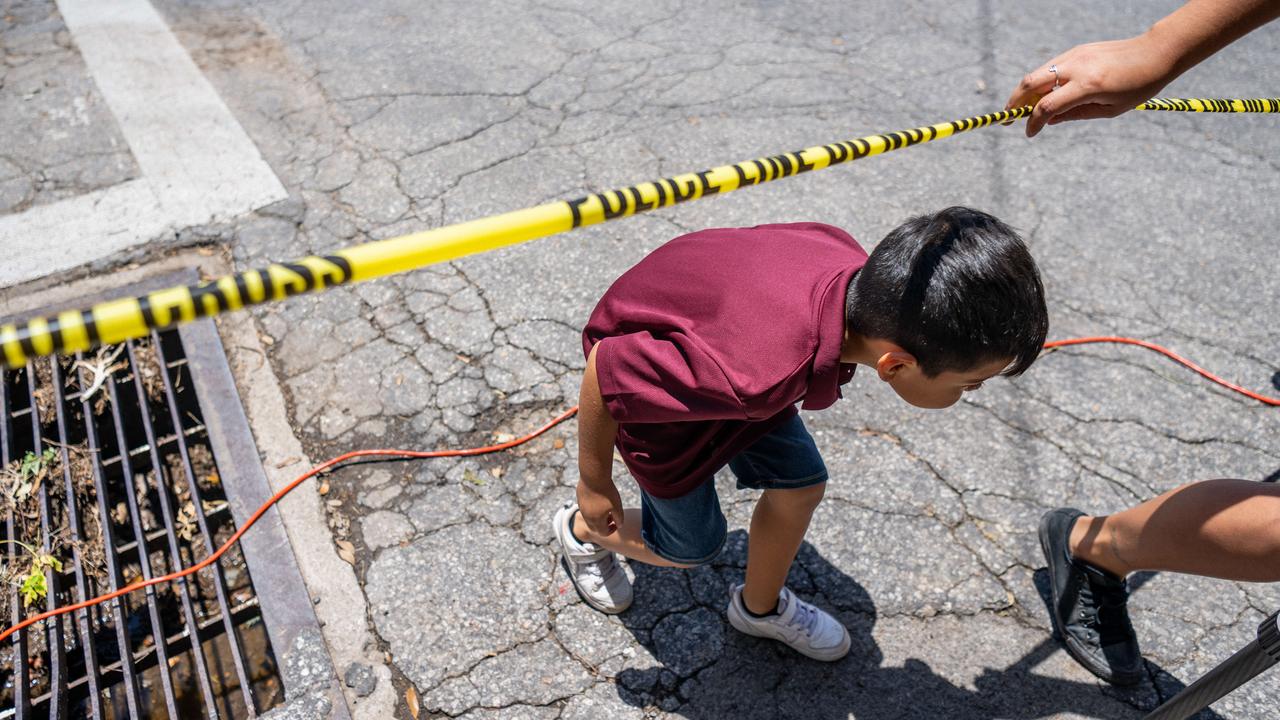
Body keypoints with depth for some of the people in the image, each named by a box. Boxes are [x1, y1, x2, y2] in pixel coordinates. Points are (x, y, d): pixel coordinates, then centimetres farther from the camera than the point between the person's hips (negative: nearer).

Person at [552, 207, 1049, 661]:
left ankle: (761, 608, 39)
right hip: (646, 375, -6)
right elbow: (605, 367, -35)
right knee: (692, 545, 8)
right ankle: (581, 531, 39)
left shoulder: (865, 275, -25)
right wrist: (595, 483, -17)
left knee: (800, 486, 11)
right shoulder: (755, 374, -47)